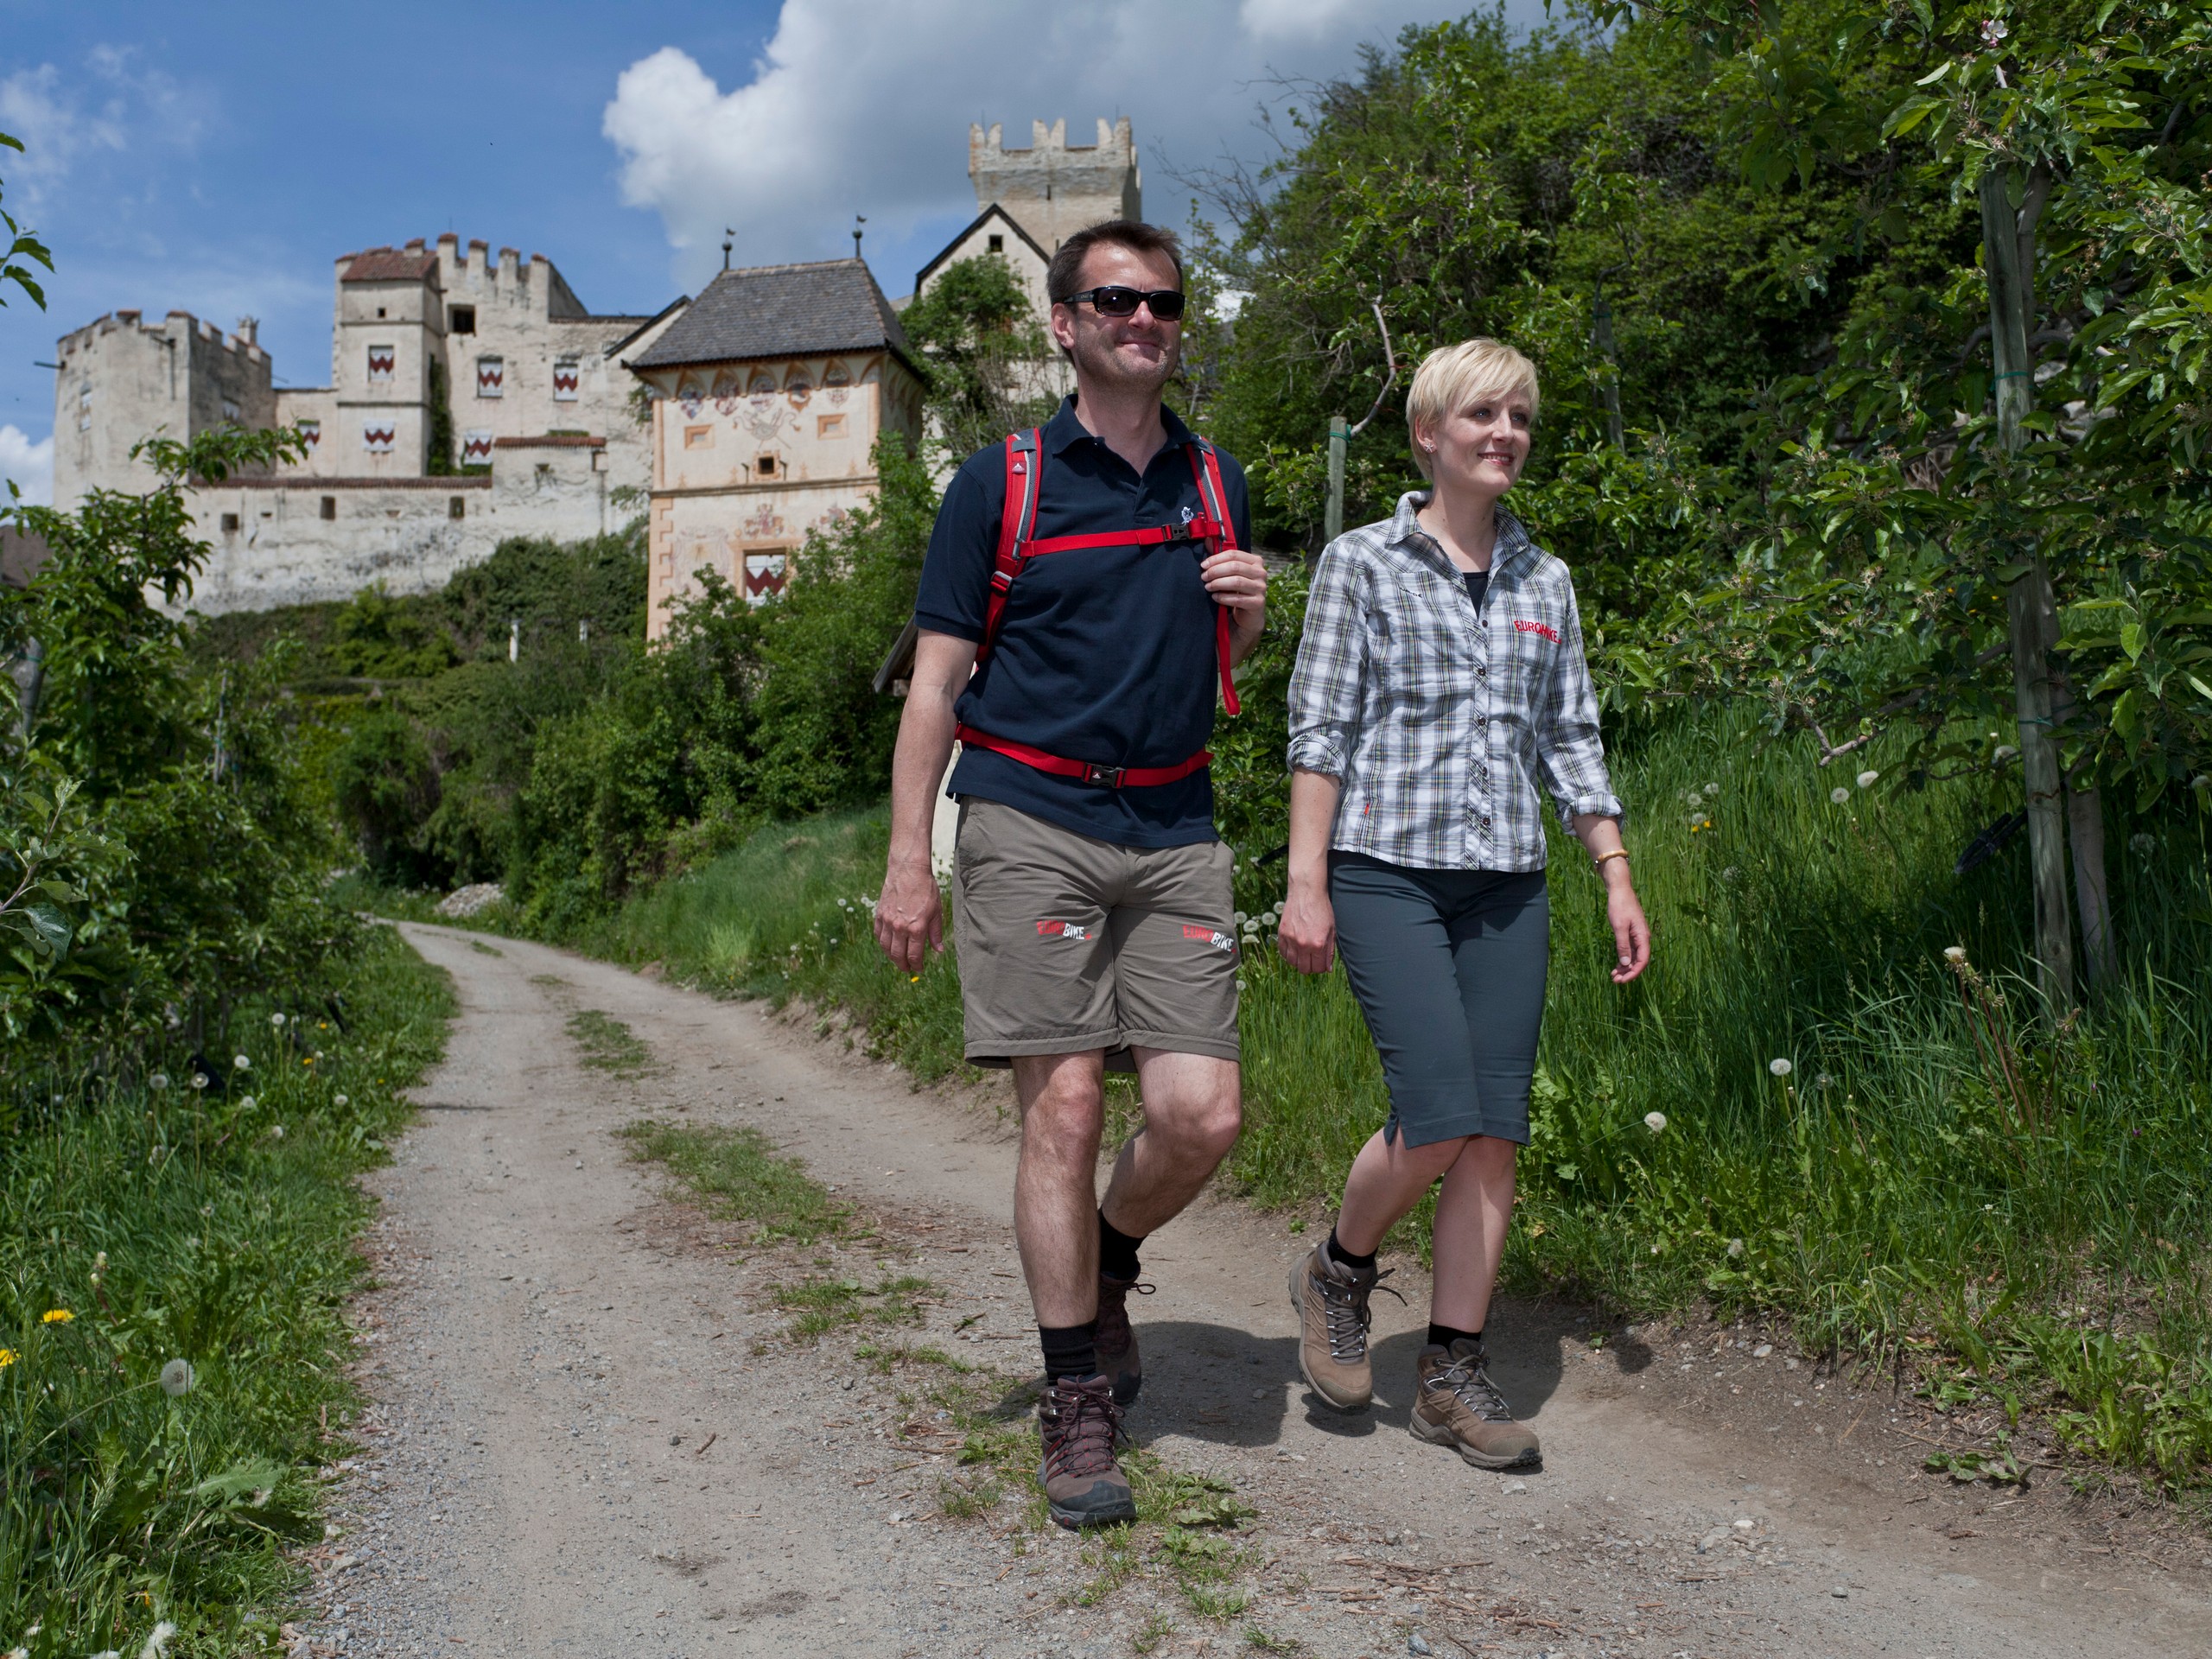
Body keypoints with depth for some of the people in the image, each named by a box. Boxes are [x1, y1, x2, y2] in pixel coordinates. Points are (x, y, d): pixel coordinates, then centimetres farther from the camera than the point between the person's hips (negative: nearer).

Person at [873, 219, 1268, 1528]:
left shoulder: (1217, 484, 15)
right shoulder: (1003, 482, 2)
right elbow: (937, 681, 1)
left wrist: (1250, 612, 1)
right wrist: (908, 860, -5)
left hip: (1175, 831, 4)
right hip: (1031, 821, -3)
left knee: (1203, 1112, -4)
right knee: (1065, 1108, -5)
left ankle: (1108, 1265, 28)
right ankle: (1078, 1401, 10)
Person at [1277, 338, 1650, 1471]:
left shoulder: (1545, 582, 15)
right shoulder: (1362, 564, 2)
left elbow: (1570, 742, 17)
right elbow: (1320, 730, -2)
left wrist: (1618, 881, 11)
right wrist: (1305, 885, -9)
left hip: (1507, 886, 5)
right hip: (1387, 873, -5)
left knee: (1498, 1130, 1)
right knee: (1439, 1113, -14)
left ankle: (1452, 1374, 13)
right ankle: (1338, 1272, 15)